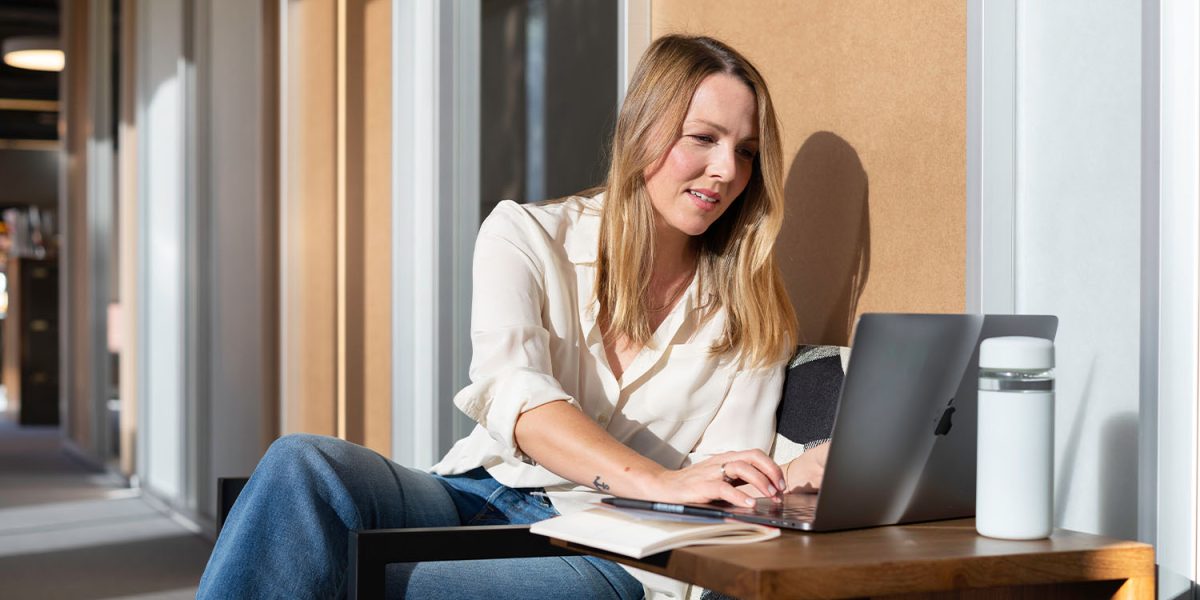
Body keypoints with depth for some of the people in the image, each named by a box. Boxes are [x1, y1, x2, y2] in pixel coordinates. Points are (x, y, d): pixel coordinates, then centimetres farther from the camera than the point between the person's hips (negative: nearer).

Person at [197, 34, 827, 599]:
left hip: (604, 549, -1)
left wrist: (803, 474, -23)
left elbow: (726, 494, 0)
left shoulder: (751, 312, 9)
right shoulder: (525, 236, 5)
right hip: (476, 500, 1)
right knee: (303, 465, -30)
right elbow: (513, 392, -14)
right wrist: (656, 481, -29)